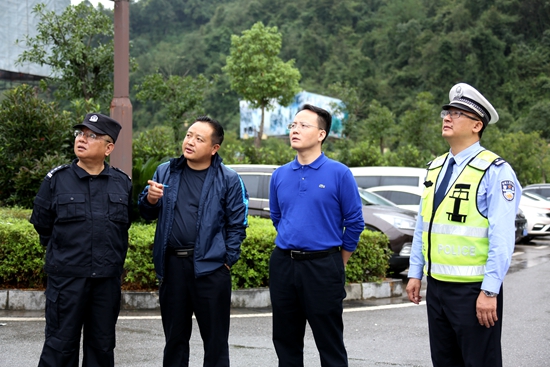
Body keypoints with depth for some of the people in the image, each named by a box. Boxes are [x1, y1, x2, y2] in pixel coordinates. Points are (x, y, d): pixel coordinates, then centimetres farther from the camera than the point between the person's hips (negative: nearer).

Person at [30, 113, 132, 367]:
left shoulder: (122, 183, 5)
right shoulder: (56, 180, -2)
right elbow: (42, 225, 7)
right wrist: (63, 252, 11)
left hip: (108, 279, 3)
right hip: (66, 278, -2)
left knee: (102, 345, 12)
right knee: (61, 345, 1)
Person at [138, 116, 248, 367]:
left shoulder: (228, 180, -4)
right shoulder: (165, 172, 8)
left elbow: (237, 224, -3)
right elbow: (146, 213, 15)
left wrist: (228, 260, -8)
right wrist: (150, 200, -7)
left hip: (210, 267, -4)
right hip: (171, 265, 4)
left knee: (215, 339, 5)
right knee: (175, 337, 15)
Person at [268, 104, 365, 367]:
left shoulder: (339, 174, -7)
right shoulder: (280, 175, 7)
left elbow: (354, 222, -2)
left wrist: (338, 263, 5)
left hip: (322, 266, -4)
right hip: (283, 264, 5)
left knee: (330, 343, 2)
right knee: (285, 342, 12)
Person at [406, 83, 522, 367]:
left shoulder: (494, 171, -12)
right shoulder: (435, 168, 11)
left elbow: (502, 238, -17)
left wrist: (489, 291, -20)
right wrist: (415, 273, 13)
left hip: (473, 290, -7)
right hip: (436, 285, 7)